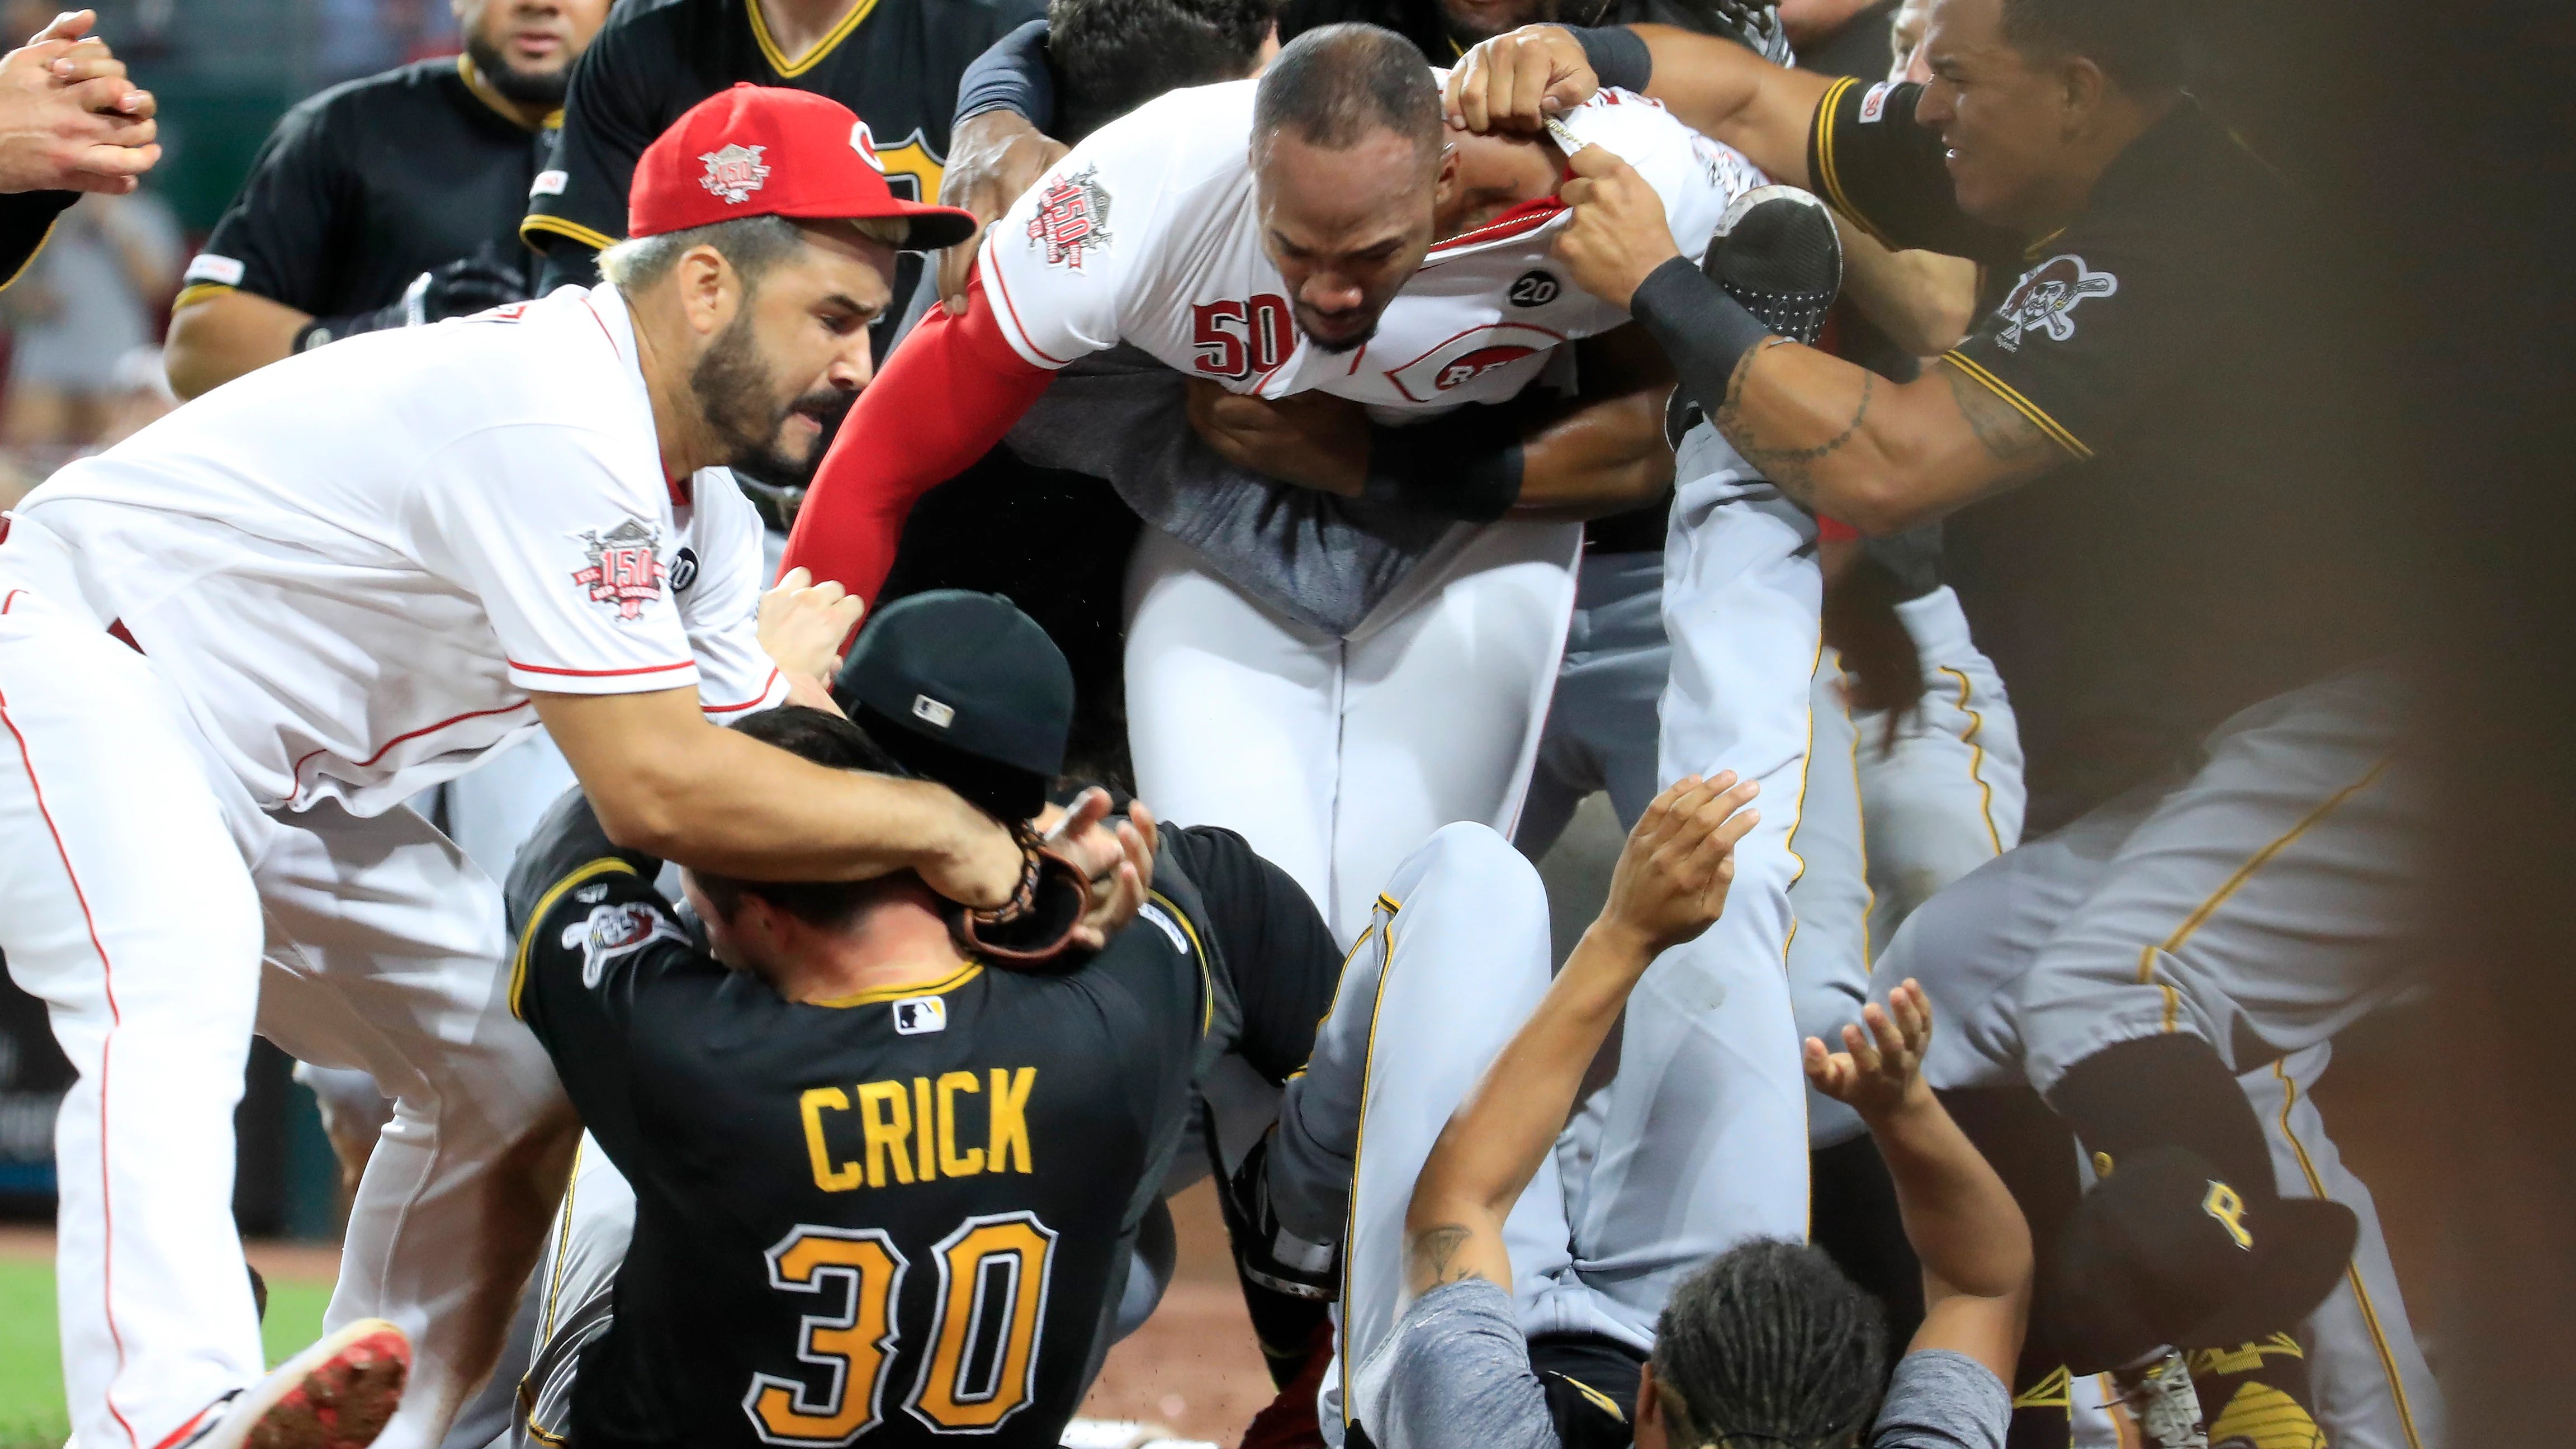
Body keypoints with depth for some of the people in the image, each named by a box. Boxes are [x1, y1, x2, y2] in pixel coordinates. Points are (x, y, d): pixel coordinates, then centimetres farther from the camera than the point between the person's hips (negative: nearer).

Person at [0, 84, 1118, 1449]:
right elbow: (656, 788, -31)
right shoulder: (555, 417, -28)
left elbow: (748, 771, 1)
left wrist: (1011, 859, -15)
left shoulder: (698, 504, 5)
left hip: (275, 796, 11)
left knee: (514, 1077, 12)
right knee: (183, 984, -36)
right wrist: (934, 824, -21)